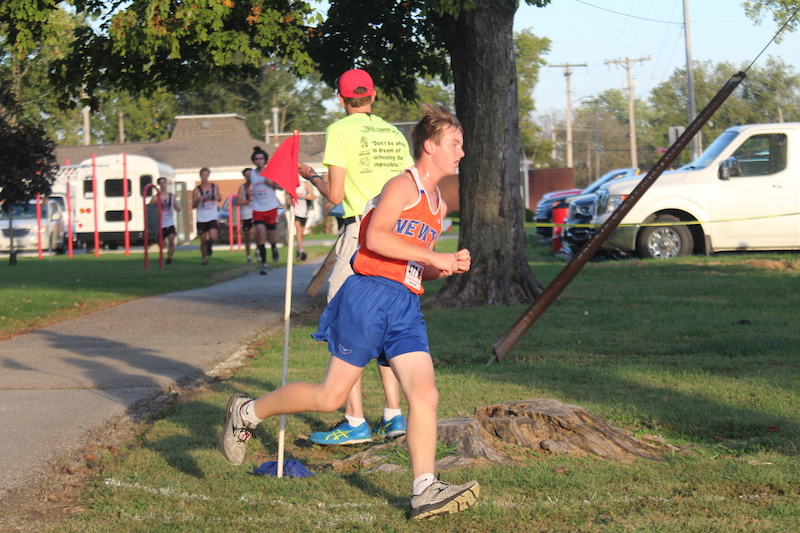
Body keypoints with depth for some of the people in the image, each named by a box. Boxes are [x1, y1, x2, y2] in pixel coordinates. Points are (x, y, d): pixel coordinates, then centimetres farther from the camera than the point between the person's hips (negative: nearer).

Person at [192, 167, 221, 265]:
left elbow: (220, 198, 18)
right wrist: (198, 200, -22)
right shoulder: (197, 190, -2)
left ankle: (210, 246, 18)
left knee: (213, 238, -17)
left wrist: (217, 197, -6)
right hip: (201, 218, 0)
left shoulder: (215, 187, 4)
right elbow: (193, 206, -1)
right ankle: (205, 258, 22)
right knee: (203, 241, 2)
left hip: (212, 217, 0)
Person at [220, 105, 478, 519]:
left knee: (425, 394, -7)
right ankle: (247, 412, 16)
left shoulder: (438, 205, 21)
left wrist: (448, 268, 9)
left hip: (405, 306, 8)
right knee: (331, 396, -3)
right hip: (370, 295, -8)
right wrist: (434, 258, -19)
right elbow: (375, 238, -21)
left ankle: (425, 492, -7)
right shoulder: (402, 186, -6)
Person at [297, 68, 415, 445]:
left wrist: (311, 176, 10)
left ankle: (355, 422, -6)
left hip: (361, 232, -6)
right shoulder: (394, 133, 13)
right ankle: (393, 415, 12)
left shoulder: (341, 131, -4)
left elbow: (335, 195, -9)